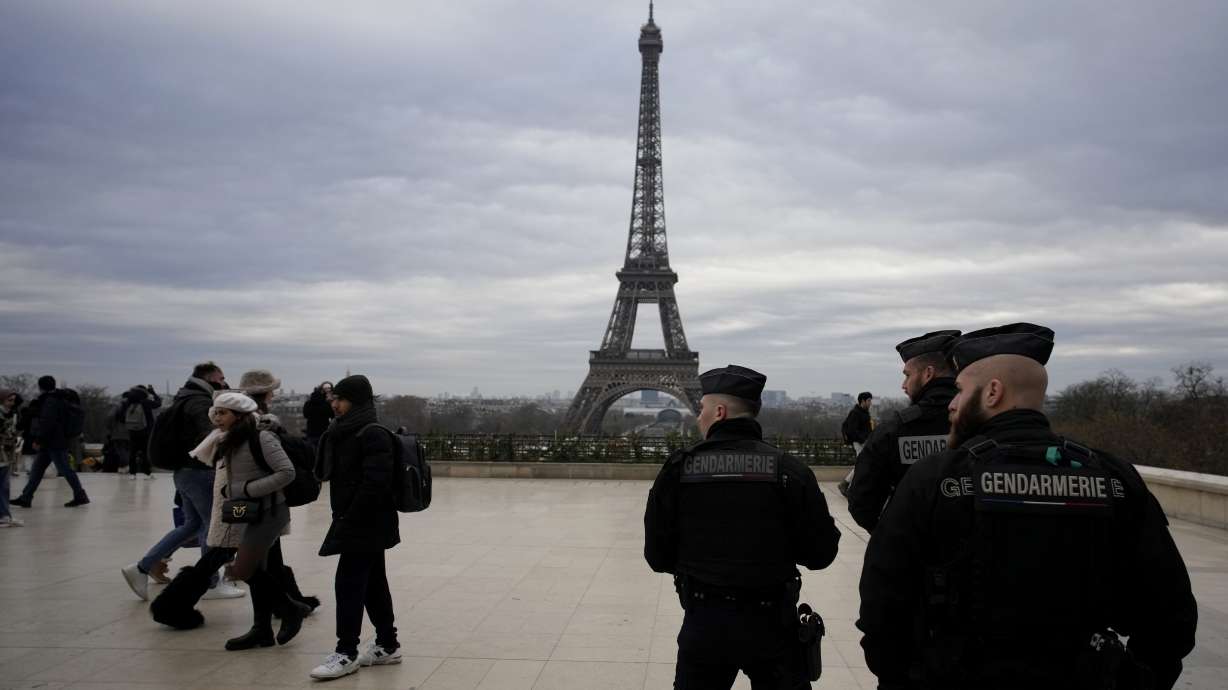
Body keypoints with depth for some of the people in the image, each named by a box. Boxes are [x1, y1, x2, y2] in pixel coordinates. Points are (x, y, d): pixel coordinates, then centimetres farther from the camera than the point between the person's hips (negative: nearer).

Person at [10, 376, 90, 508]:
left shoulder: (50, 401, -15)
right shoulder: (58, 400, 16)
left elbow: (47, 423, -22)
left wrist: (39, 440, -19)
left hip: (54, 443, -10)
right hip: (51, 442, 10)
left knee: (64, 469, -6)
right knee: (37, 469, 11)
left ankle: (80, 496, -1)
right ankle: (25, 498, 14)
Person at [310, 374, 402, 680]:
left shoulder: (373, 434, -17)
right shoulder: (346, 432, 12)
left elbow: (374, 483, -24)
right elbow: (323, 472, 15)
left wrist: (349, 519, -21)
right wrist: (329, 440, 1)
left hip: (366, 524, -9)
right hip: (365, 524, 9)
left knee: (349, 584, -5)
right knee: (373, 584, 14)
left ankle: (346, 654, 4)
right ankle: (387, 646, 23)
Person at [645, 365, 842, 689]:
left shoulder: (680, 468, -8)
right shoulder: (788, 469, -9)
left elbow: (657, 556, -3)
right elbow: (820, 554, -6)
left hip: (703, 623, 0)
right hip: (771, 625, 0)